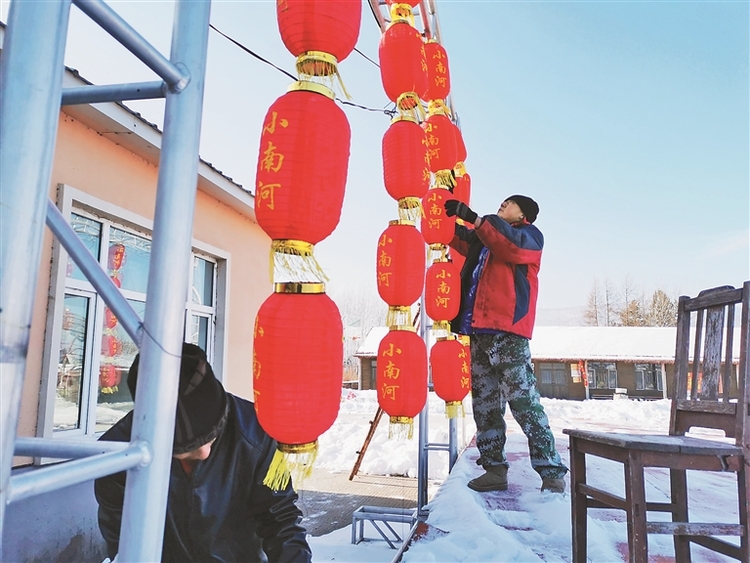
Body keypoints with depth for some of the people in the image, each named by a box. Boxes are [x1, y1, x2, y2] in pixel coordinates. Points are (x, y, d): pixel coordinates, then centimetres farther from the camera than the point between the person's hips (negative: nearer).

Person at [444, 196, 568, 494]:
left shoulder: (529, 235, 6)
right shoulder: (486, 238, 26)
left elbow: (513, 246, -15)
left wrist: (474, 218, -15)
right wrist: (453, 224, 22)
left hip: (507, 332, -8)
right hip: (479, 331, 8)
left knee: (523, 401, -11)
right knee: (484, 403, 7)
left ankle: (552, 471, -5)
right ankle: (494, 469, 14)